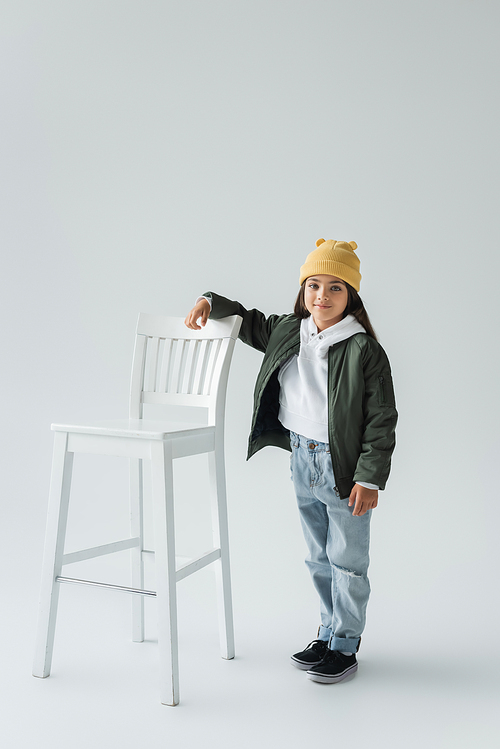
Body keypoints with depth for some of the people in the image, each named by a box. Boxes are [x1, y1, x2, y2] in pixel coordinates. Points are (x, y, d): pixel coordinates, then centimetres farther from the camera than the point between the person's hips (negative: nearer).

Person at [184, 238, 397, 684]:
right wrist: (210, 302, 4)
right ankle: (329, 633, 33)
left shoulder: (364, 351, -16)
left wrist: (369, 478, -17)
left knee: (347, 560, 6)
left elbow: (381, 420, -14)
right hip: (301, 460, 6)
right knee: (319, 557, 18)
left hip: (344, 468, -6)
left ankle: (345, 647, 20)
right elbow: (247, 321, 22)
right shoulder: (287, 333, 3)